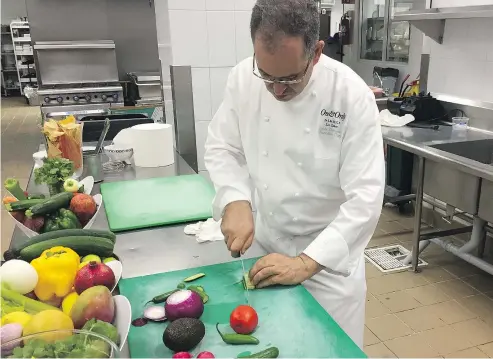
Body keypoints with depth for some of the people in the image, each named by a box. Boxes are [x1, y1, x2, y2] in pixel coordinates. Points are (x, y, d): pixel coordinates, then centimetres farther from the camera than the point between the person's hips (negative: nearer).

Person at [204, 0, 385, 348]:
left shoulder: (352, 95, -22)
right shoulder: (243, 79, -12)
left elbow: (365, 198, -22)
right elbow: (222, 147, 0)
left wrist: (307, 262, -27)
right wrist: (236, 200, -18)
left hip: (330, 254, -3)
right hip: (265, 242, 3)